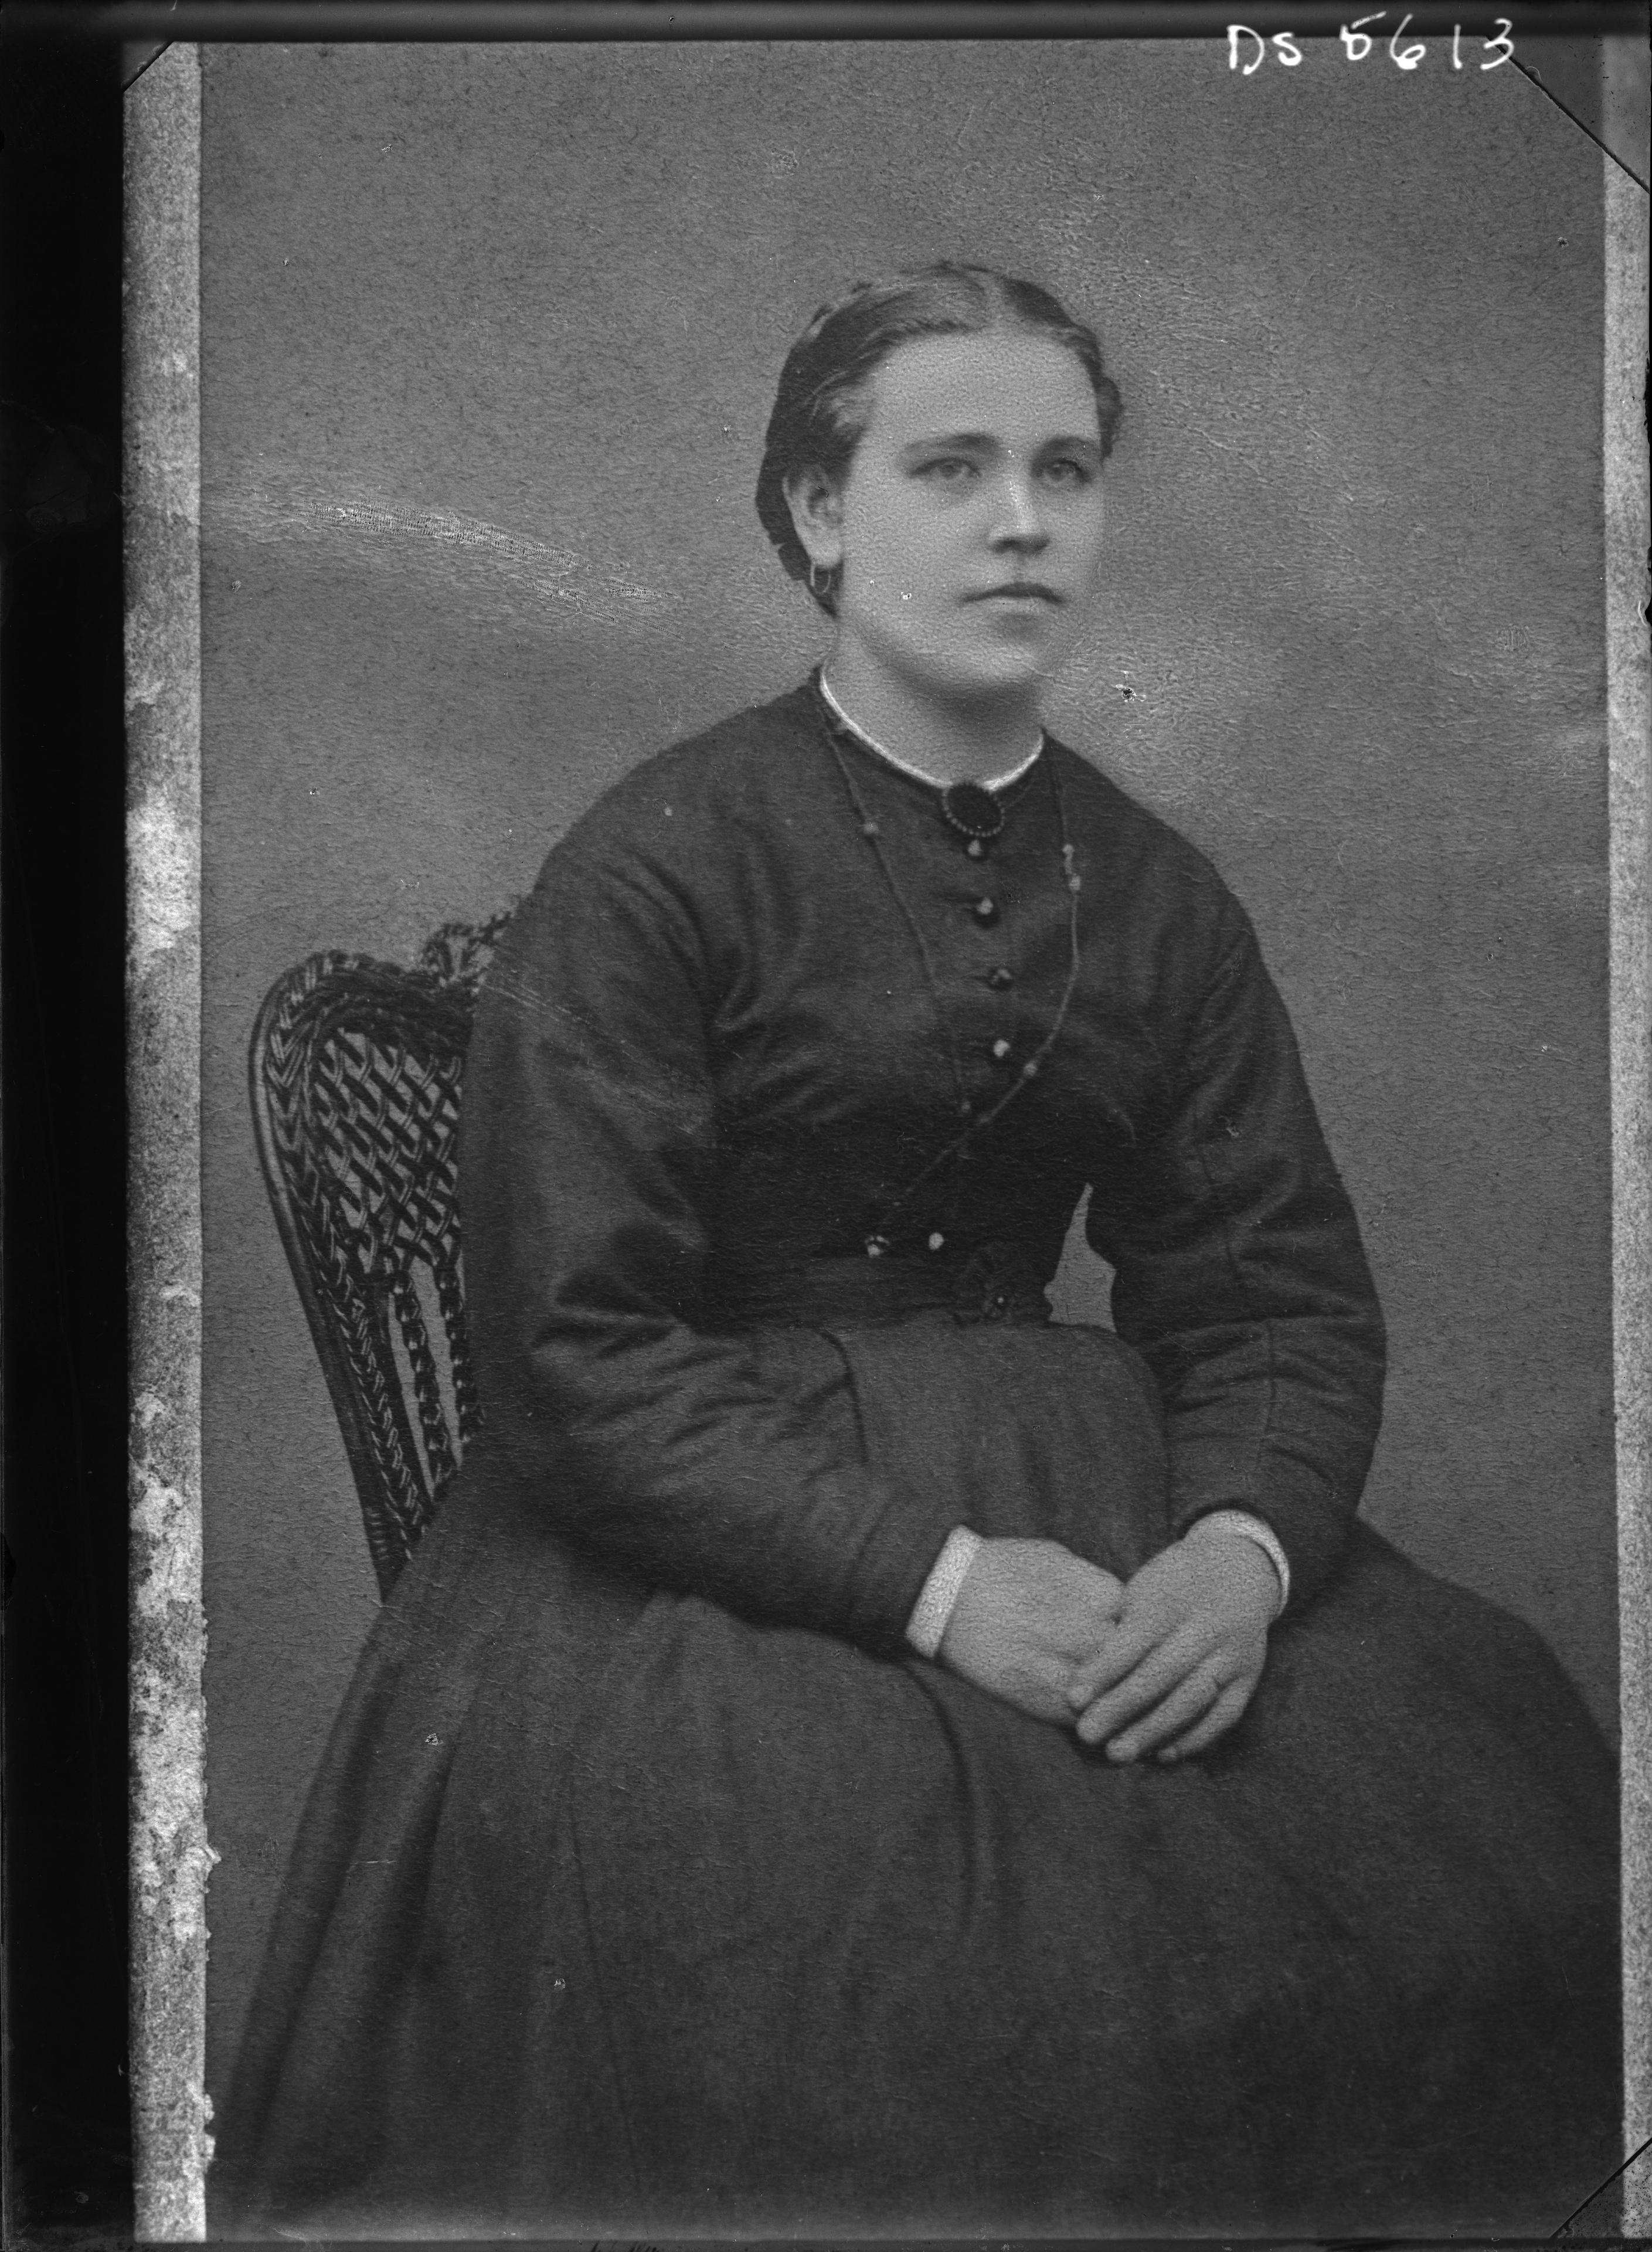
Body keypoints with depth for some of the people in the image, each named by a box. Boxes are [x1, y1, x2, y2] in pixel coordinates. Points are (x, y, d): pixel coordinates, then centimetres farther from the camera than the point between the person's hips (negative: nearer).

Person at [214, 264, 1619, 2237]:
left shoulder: (1153, 894, 9)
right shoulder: (656, 864, -7)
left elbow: (1286, 1292, 7)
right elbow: (574, 1346, -12)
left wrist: (1245, 1546, -14)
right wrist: (926, 1578, -20)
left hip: (1095, 1493, 5)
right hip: (711, 1534, -4)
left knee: (1491, 1776, -13)